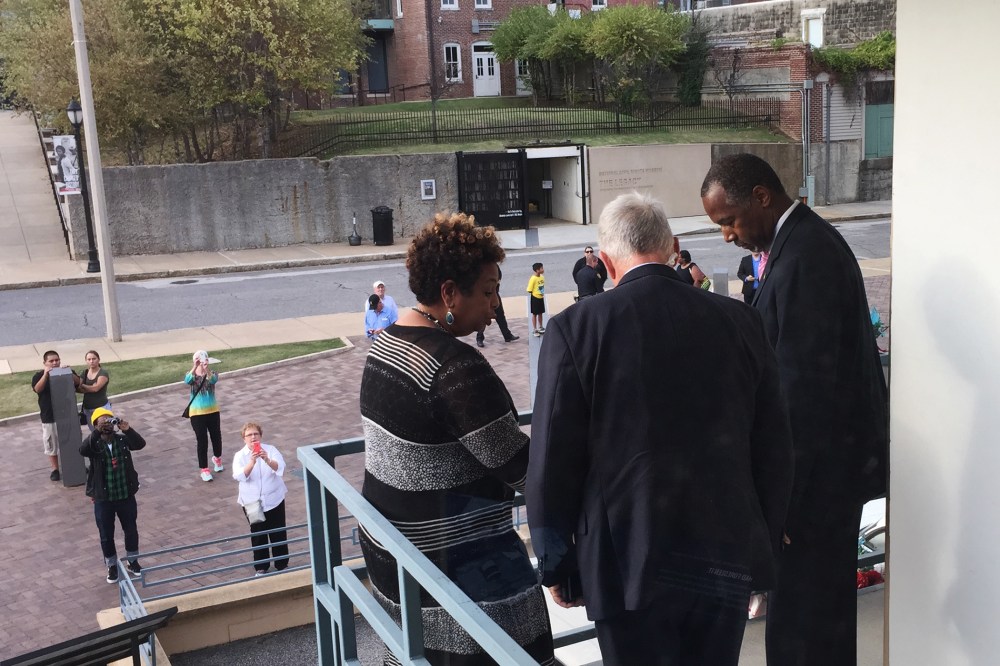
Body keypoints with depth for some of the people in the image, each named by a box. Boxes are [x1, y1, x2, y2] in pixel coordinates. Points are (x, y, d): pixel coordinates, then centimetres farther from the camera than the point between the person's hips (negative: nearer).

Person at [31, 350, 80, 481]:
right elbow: (37, 389, -20)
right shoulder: (39, 375, -2)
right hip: (49, 417, -2)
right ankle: (55, 469, 17)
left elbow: (77, 382, -11)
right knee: (51, 444, 5)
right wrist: (45, 374, -31)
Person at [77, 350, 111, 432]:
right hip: (87, 409, 6)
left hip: (102, 408, -6)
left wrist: (82, 386, -8)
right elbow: (78, 389, -3)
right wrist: (90, 388, -21)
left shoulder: (103, 373, -9)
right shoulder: (84, 374, 8)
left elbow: (96, 388, -21)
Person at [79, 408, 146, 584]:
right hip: (103, 499, -1)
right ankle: (112, 566, 30)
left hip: (126, 495, 2)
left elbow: (140, 444, -22)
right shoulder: (94, 445, -10)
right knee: (106, 535, 11)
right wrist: (97, 432, -41)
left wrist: (127, 429, -37)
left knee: (131, 530, 15)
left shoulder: (122, 440, -5)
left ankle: (133, 562, 35)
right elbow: (83, 450, -32)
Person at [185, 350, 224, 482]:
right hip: (197, 413, -2)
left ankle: (217, 458, 45)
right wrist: (195, 367, -44)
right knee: (202, 441, 0)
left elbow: (213, 380, -29)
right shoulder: (192, 374, -6)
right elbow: (187, 380, -30)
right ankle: (204, 469, 13)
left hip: (213, 411, 2)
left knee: (216, 437, 16)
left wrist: (206, 368, -45)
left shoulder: (212, 373, -5)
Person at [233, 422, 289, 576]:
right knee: (257, 534, 10)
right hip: (252, 502, 0)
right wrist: (252, 462, -41)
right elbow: (240, 476, -24)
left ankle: (282, 564, 25)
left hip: (274, 499, 0)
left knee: (278, 533, 8)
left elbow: (280, 467, -23)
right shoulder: (240, 456, -7)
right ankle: (261, 566, 26)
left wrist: (267, 460, -44)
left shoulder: (270, 449, -7)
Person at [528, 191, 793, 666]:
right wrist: (765, 547, 17)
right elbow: (775, 450, 5)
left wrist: (556, 568, 3)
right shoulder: (740, 321, 0)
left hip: (629, 565, -3)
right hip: (729, 558, 3)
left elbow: (553, 462, -9)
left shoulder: (575, 327, -10)